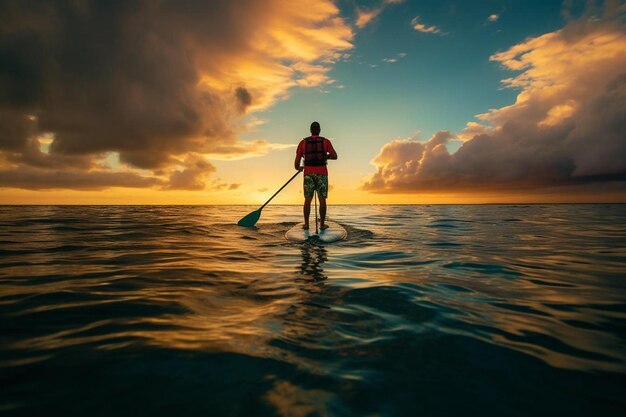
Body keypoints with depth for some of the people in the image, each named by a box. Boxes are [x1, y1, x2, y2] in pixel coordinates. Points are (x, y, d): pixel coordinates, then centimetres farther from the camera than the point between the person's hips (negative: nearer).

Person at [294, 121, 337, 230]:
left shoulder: (303, 142, 4)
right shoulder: (325, 141, 2)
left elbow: (297, 161, 1)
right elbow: (334, 156, -4)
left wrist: (298, 168, 22)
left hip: (308, 173, 1)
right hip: (322, 173, -1)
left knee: (307, 199, 7)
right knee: (322, 199, 4)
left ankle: (306, 224, 9)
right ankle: (322, 224, 8)